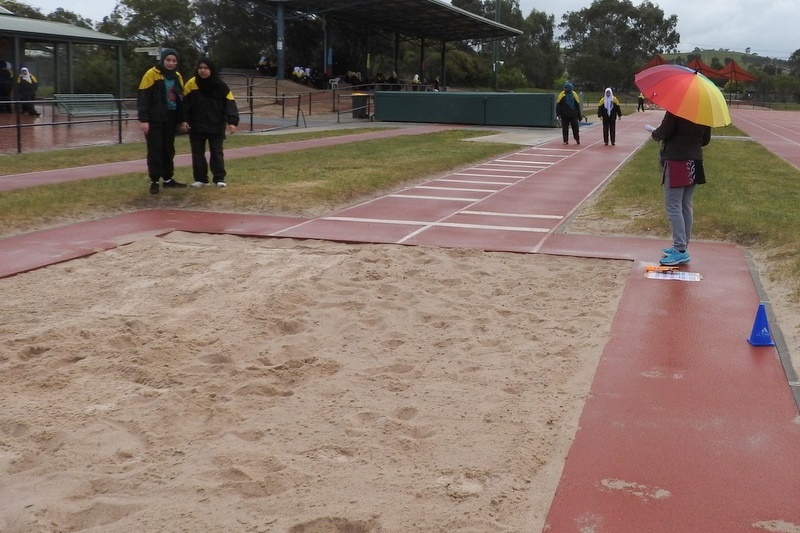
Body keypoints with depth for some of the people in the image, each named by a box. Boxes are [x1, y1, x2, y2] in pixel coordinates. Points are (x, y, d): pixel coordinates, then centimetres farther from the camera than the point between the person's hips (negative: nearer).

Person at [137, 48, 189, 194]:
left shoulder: (177, 76, 11)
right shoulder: (151, 74, -10)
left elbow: (180, 99, 19)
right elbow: (143, 97, -13)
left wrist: (182, 119, 15)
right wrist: (143, 119, -19)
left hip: (170, 119, 6)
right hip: (155, 120, -6)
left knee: (168, 150, 11)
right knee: (155, 151, -3)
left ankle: (168, 179, 20)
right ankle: (154, 182, 3)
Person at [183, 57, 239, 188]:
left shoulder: (220, 85, -8)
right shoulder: (191, 84, -4)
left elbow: (230, 103, -10)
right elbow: (185, 103, 2)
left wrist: (232, 122, -19)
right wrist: (184, 120, -6)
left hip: (216, 126, -2)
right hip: (196, 126, 2)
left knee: (216, 152, 4)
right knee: (197, 153, 7)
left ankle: (219, 178, 11)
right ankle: (200, 178, 16)